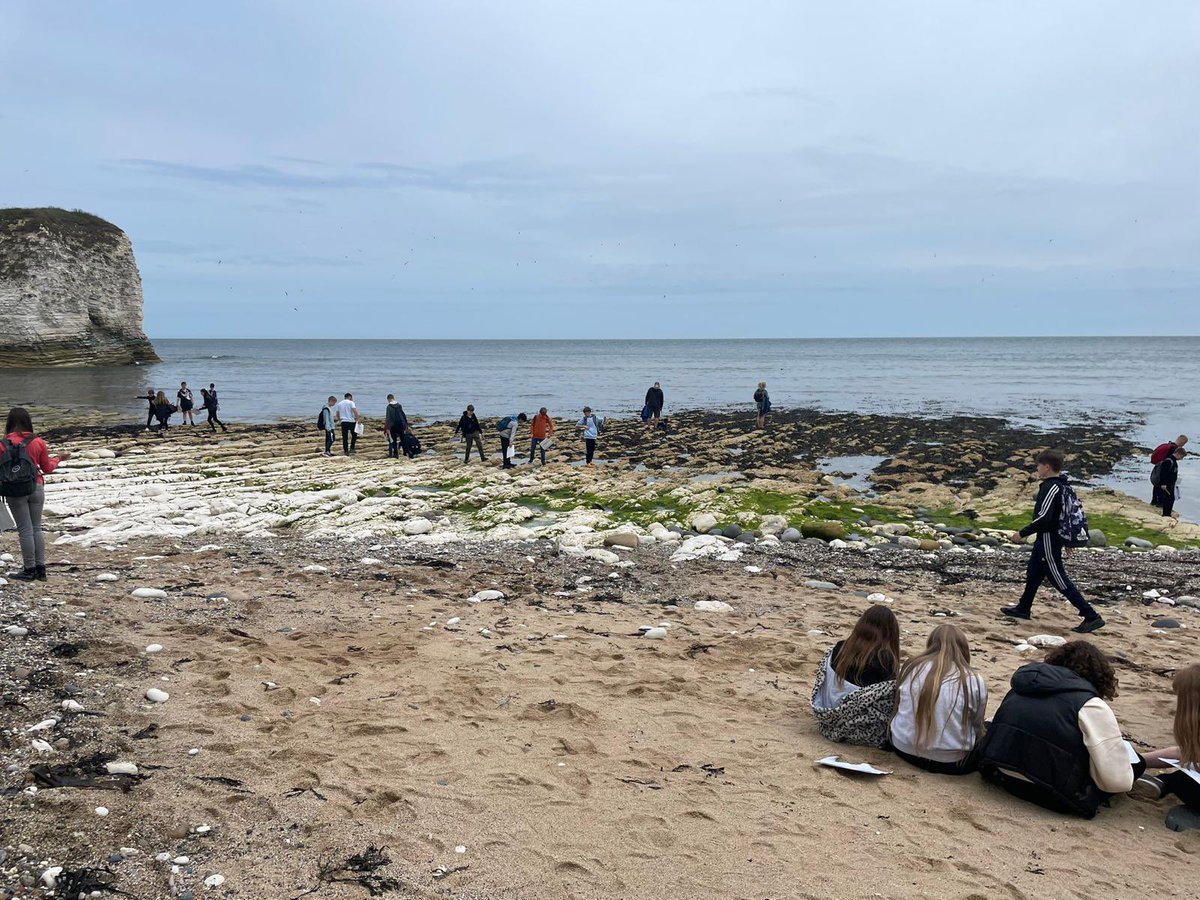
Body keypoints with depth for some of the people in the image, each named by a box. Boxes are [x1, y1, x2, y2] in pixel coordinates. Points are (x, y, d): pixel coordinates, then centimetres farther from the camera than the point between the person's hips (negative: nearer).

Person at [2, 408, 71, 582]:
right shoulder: (38, 442, -3)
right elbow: (47, 468, 7)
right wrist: (58, 458, 24)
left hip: (15, 493, -2)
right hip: (36, 489, 2)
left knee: (25, 530, 4)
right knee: (37, 528, 12)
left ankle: (29, 569, 9)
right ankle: (41, 568, 14)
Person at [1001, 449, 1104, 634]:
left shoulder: (1051, 487, -22)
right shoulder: (1061, 485, 8)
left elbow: (1044, 517, -29)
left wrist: (1022, 533, -22)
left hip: (1048, 541, -10)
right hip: (1055, 537, 10)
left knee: (1060, 580, -5)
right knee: (1033, 573, 22)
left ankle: (1092, 617, -4)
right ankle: (1023, 609, 37)